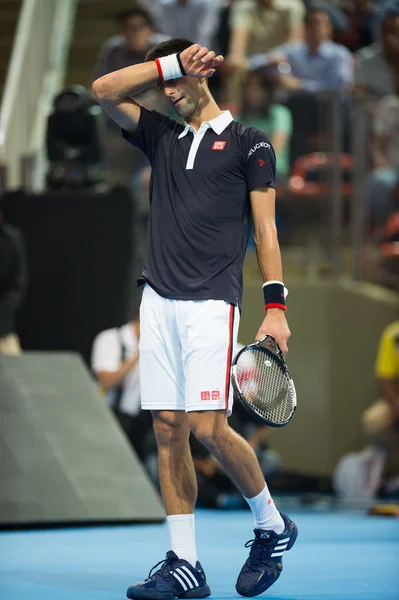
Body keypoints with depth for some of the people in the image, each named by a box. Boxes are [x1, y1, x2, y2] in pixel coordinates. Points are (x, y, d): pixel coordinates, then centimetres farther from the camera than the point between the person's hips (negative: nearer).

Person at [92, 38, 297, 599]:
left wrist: (276, 306, -7)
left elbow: (266, 229, 1)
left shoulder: (249, 143, 5)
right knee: (168, 429, 1)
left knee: (209, 428, -13)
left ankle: (273, 527, 10)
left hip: (212, 303, -5)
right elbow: (104, 90, 10)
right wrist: (171, 64, 4)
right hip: (158, 301, 5)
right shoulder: (162, 136, 19)